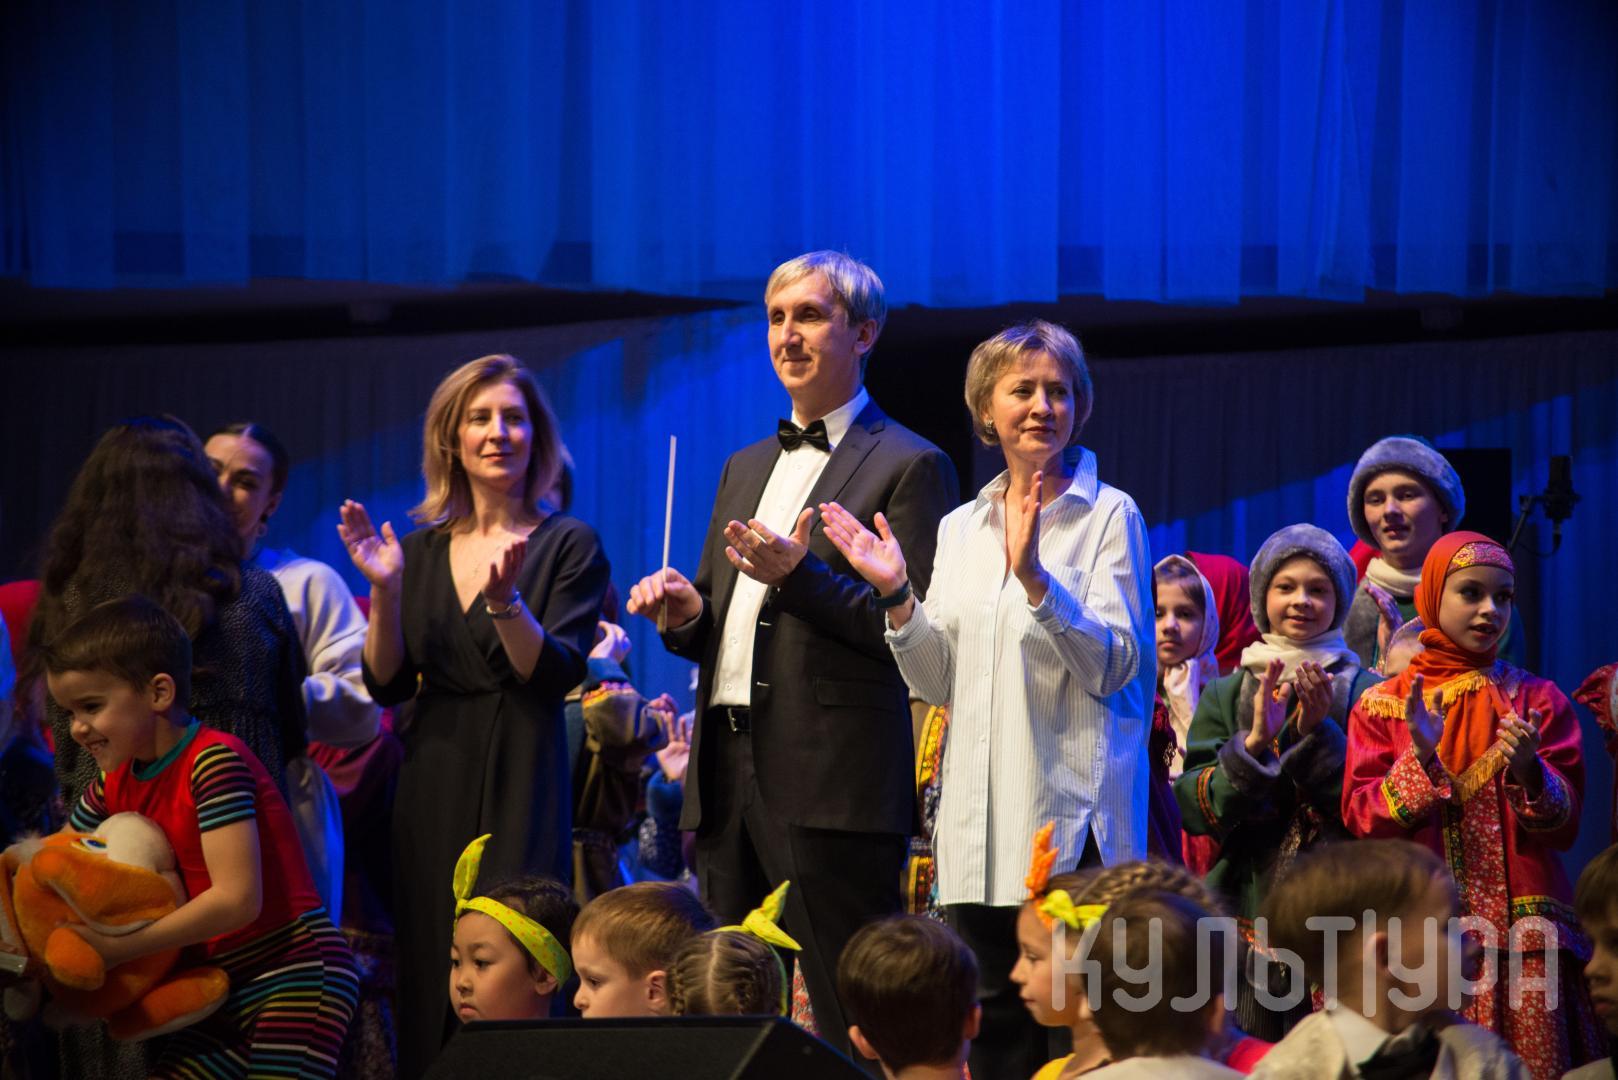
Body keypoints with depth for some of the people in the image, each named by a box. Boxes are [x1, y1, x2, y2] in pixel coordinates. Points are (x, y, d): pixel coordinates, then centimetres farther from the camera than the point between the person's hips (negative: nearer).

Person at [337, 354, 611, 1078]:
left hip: (520, 783, -4)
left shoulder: (568, 546, 1)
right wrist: (384, 588, -7)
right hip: (433, 784, 4)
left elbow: (558, 675, -9)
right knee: (429, 985, 3)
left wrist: (504, 599, -24)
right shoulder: (421, 550, 11)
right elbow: (387, 685, 6)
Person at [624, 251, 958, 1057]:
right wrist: (685, 613, 4)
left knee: (847, 1021, -9)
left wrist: (798, 575, -19)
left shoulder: (909, 466, -1)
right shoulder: (745, 468, 23)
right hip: (729, 773, 7)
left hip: (832, 779, -7)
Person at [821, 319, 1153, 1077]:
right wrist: (897, 595, -4)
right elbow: (940, 683, 12)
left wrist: (1035, 578, -24)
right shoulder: (960, 529, 14)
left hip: (1073, 814, -5)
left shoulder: (1108, 516, 0)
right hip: (982, 819, 5)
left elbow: (1112, 665, -11)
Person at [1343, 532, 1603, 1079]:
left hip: (1520, 929, 0)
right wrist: (1420, 759, -17)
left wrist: (1529, 771, -20)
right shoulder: (1383, 705, 9)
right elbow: (1360, 819, -2)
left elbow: (1564, 824, 0)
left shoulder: (1537, 700, 9)